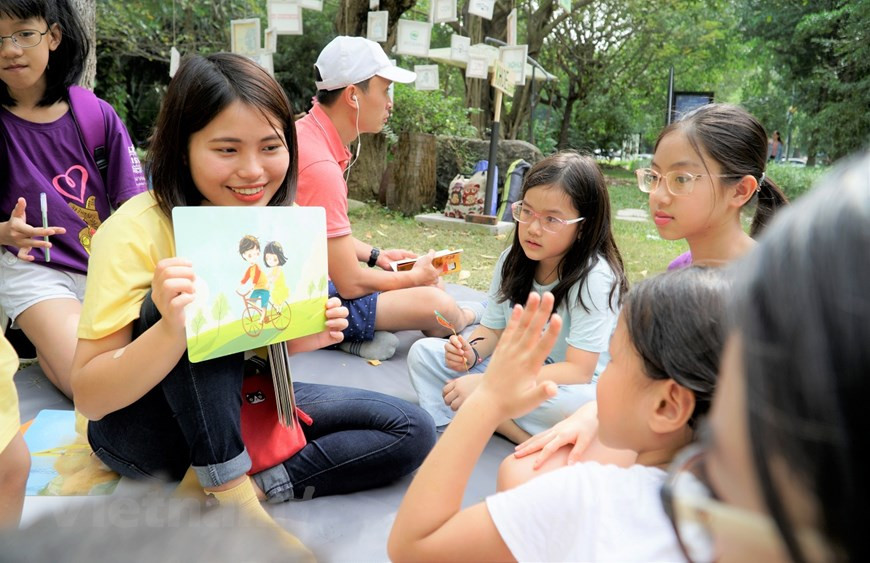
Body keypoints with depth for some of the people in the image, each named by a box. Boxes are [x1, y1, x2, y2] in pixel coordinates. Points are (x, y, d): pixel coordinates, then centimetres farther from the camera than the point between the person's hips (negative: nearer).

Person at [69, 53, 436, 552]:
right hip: (140, 426, -4)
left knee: (412, 431, -8)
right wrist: (172, 330, -43)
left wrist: (299, 339, -19)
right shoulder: (136, 231, -22)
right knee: (186, 306, -34)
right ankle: (230, 492, -23)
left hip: (238, 403, 4)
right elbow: (89, 397, -23)